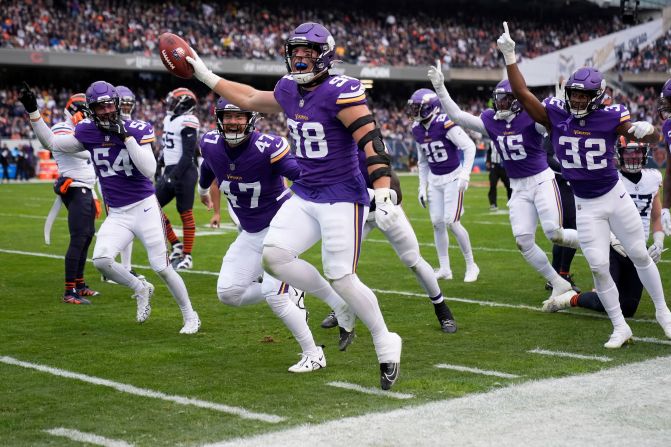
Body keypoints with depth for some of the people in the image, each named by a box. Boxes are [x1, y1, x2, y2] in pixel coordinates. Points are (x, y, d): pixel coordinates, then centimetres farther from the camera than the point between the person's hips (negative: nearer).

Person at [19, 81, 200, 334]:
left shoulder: (136, 129, -10)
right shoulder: (88, 132, 0)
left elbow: (149, 170, -20)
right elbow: (51, 143, 9)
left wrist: (126, 136, -23)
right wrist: (32, 111, 0)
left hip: (144, 208, -3)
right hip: (117, 215, 4)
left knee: (162, 267, -2)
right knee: (101, 260, -18)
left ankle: (190, 316, 19)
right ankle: (140, 289, 10)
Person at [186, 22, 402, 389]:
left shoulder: (339, 91, -16)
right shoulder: (288, 90, 8)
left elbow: (371, 141, -23)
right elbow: (251, 100, 27)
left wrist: (383, 191, -32)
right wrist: (206, 76, 29)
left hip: (342, 197, -7)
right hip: (304, 195, 8)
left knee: (341, 277, -9)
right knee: (274, 255, -8)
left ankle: (385, 344, 12)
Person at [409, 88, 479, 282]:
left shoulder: (445, 124, -21)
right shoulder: (418, 130, 2)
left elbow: (470, 147, -17)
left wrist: (465, 174, -20)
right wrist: (422, 187, 12)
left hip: (452, 178, -7)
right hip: (434, 180, 7)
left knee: (451, 222, -10)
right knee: (437, 223, 4)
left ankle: (471, 266, 7)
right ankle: (444, 269, 13)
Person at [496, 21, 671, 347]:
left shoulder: (610, 118, -13)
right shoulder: (555, 116, -9)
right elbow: (522, 94, -15)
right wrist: (509, 57, -23)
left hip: (615, 197, -1)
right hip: (585, 207, 1)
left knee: (640, 255, 11)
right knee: (598, 266, -1)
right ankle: (620, 328, 11)